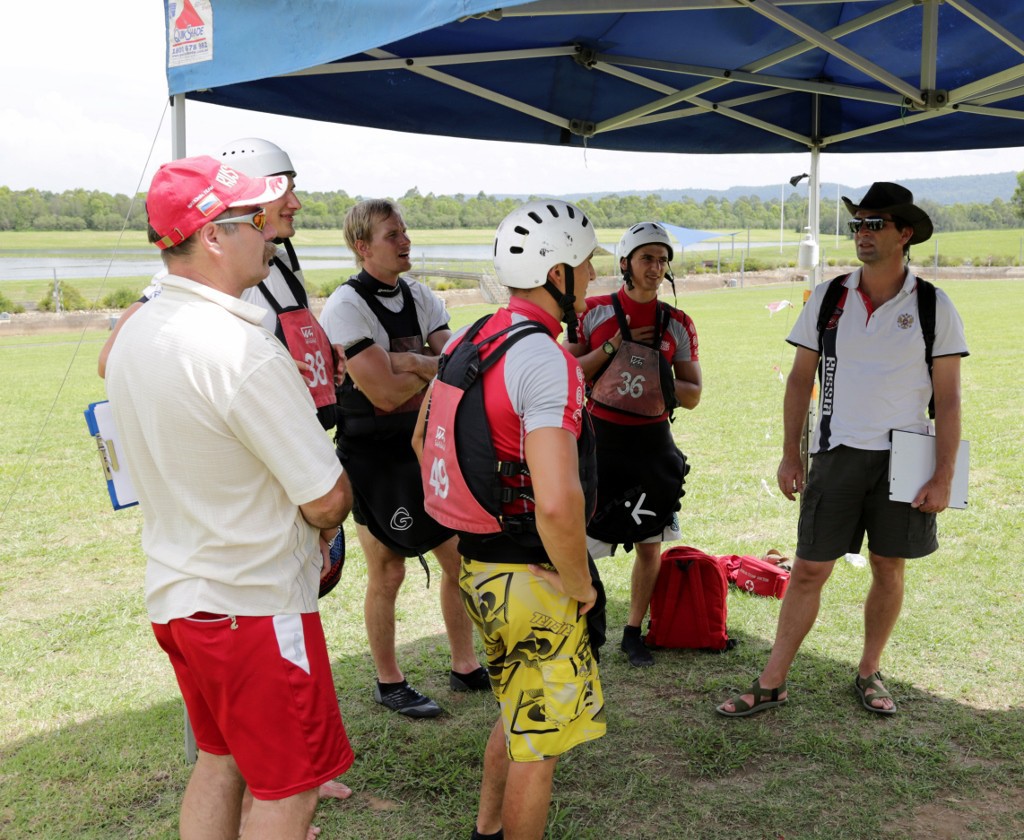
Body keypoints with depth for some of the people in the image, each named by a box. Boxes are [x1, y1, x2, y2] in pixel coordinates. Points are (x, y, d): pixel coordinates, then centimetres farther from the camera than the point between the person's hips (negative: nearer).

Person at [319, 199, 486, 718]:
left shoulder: (420, 297, 6)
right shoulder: (346, 306, -16)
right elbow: (385, 394, -22)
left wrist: (411, 363, -18)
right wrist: (435, 368, -8)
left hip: (427, 447, 7)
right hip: (373, 456, -6)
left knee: (460, 557, 12)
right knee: (387, 574, 5)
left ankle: (465, 667, 29)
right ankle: (389, 683, 23)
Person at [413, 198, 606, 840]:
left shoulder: (466, 342, 5)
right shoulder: (547, 361, -23)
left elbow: (425, 441, 18)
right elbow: (557, 503, -34)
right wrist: (580, 585, -18)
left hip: (478, 563, 9)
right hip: (533, 579, -9)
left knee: (518, 711, 28)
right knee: (539, 738, 10)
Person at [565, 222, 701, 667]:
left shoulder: (678, 324, 3)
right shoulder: (594, 312, -2)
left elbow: (693, 394, 5)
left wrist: (661, 381, -15)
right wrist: (612, 349, -15)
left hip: (652, 443, 3)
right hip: (601, 440, -2)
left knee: (649, 543, 9)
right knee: (582, 542, -2)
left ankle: (633, 632, 24)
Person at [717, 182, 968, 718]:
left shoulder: (932, 307, -2)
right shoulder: (827, 299, 2)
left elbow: (948, 398, -2)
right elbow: (799, 379, 6)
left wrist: (943, 476, -8)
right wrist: (790, 454, 1)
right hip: (838, 454, 1)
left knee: (888, 570, 10)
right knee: (808, 571, 2)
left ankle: (869, 673, 29)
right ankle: (771, 683, 10)